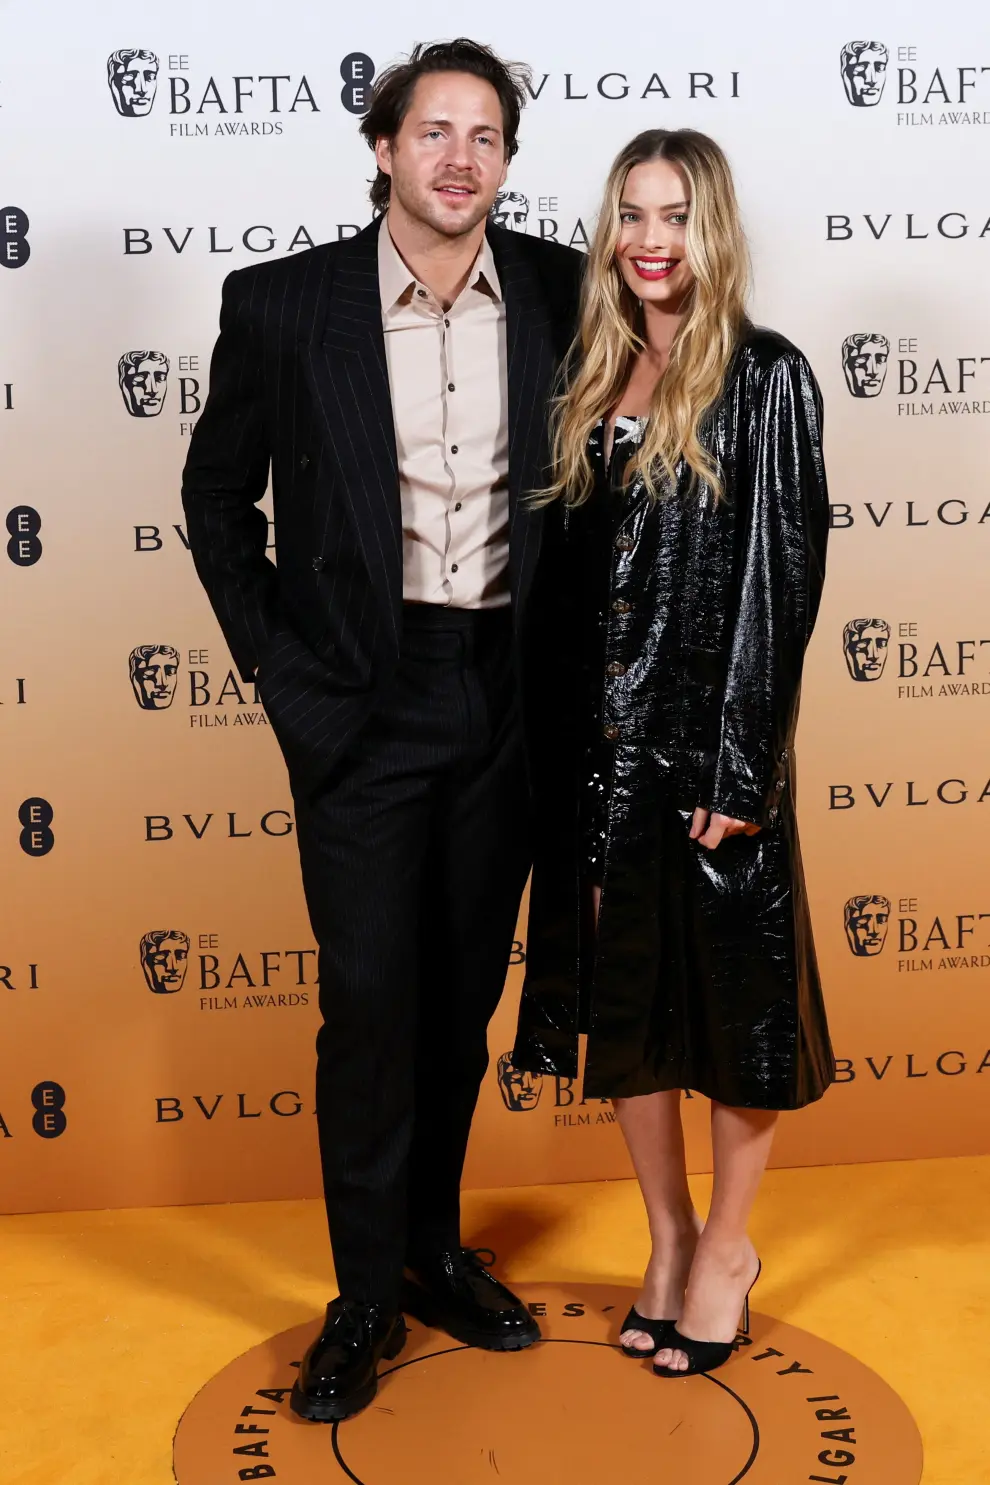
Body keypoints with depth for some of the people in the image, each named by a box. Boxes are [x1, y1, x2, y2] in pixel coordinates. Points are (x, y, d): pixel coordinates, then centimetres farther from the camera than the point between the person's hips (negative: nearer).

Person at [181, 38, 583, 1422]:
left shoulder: (559, 292, 2)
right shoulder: (282, 304, -4)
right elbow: (217, 499, 5)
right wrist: (282, 671, -1)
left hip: (505, 694, 3)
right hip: (364, 699, -2)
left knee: (464, 995, 14)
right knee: (370, 1003, 1)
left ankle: (435, 1246, 33)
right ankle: (366, 1295, 19)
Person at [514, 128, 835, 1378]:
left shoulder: (765, 380, -5)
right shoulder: (590, 378, 10)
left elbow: (783, 577, -11)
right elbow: (562, 567, 10)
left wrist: (743, 767, -16)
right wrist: (553, 738, 5)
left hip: (711, 733, -5)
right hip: (596, 740, 5)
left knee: (728, 986, 7)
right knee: (621, 989, 12)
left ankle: (727, 1243, 27)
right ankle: (668, 1236, 30)